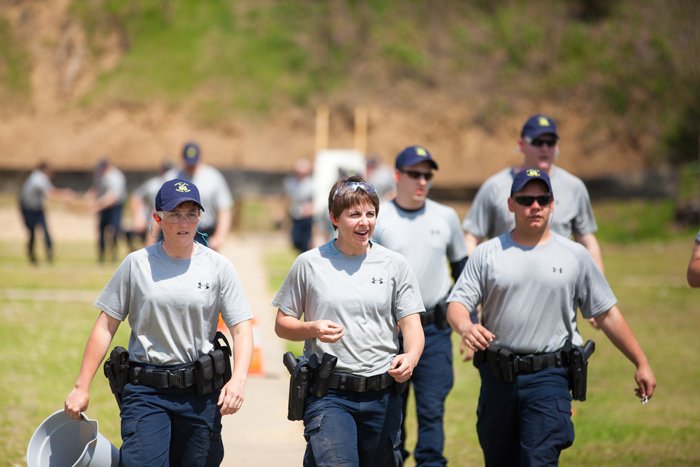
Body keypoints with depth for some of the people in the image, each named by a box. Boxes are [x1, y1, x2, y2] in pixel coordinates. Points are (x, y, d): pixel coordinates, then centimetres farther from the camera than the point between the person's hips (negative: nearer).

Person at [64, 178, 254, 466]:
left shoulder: (219, 267, 3)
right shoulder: (137, 264, 4)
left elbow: (241, 329, -1)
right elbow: (106, 326, 6)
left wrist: (238, 379, -19)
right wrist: (82, 386, 3)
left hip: (200, 391, 1)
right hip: (145, 391, -1)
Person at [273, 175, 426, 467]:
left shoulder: (395, 265, 7)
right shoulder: (310, 264, 4)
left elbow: (411, 324, 4)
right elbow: (282, 324, 10)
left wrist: (410, 357, -18)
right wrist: (312, 329, -11)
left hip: (382, 397, 2)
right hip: (328, 394, -2)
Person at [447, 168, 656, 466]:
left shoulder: (575, 256, 6)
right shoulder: (487, 254, 6)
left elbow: (607, 314, 10)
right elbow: (457, 303, 0)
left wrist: (641, 363, 7)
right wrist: (465, 327, -24)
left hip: (548, 377, -2)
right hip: (497, 375, 2)